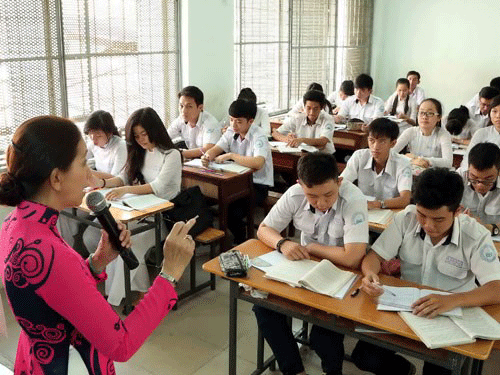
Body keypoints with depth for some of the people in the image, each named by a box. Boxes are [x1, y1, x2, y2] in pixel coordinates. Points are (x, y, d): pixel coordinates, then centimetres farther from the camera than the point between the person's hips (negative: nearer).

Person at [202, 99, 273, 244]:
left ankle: (241, 243, 1)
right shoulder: (231, 132, 5)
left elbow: (257, 163, -35)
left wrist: (231, 155, -27)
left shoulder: (258, 136, -17)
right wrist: (207, 156, -26)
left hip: (258, 184, -7)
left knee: (233, 212, -27)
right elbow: (215, 149, -1)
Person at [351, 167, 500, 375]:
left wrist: (453, 300, -43)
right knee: (364, 357, -13)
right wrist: (370, 274, -30)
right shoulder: (405, 219, -9)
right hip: (404, 306, 2)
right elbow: (375, 256, -5)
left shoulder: (476, 236, -15)